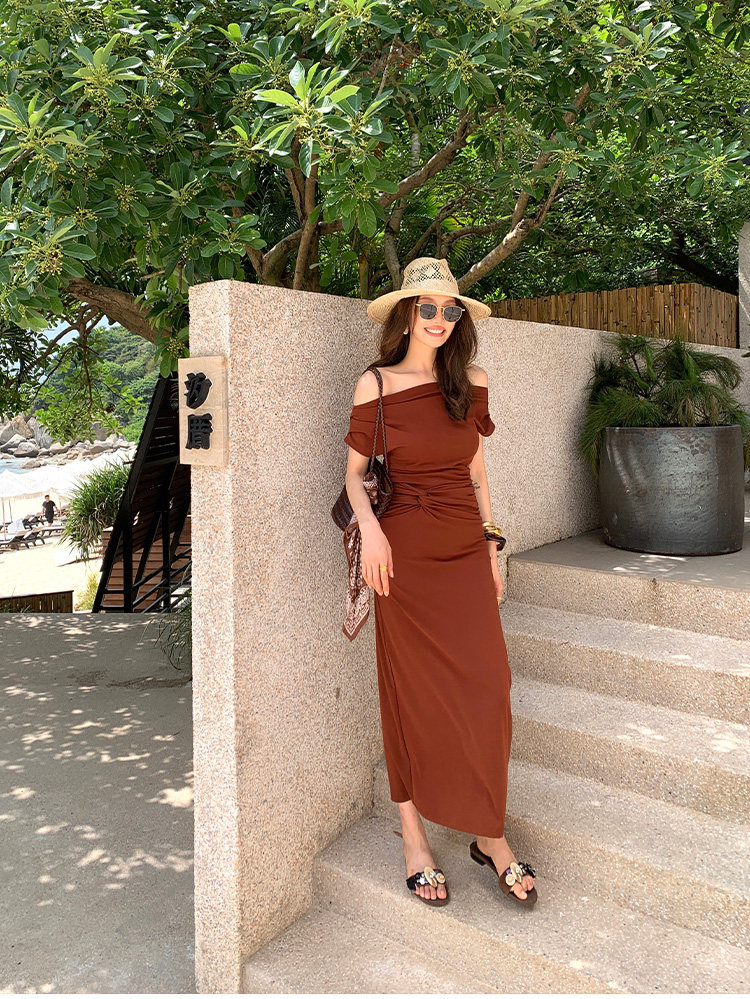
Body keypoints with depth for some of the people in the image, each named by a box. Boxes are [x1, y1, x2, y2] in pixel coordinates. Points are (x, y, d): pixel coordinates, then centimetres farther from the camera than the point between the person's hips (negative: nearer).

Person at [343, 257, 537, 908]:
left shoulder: (471, 384, 8)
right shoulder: (375, 385, -1)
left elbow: (476, 474, 14)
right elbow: (354, 473, 3)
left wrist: (492, 551, 13)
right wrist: (370, 528, -16)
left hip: (465, 554, 3)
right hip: (403, 556, -3)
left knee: (486, 692, 1)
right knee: (411, 696, 5)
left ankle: (490, 835, 20)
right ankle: (414, 838, 21)